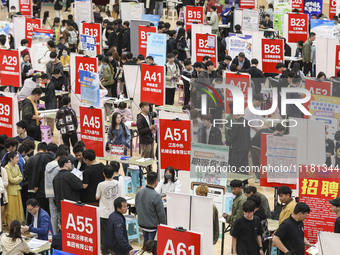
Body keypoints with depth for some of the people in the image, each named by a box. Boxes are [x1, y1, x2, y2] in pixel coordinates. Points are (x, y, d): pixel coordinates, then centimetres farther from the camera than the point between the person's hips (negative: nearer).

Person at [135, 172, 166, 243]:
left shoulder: (139, 192, -3)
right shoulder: (156, 196, -23)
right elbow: (161, 213, -15)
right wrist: (164, 224, 0)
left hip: (142, 223, 7)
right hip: (152, 225, -7)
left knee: (145, 242, 19)